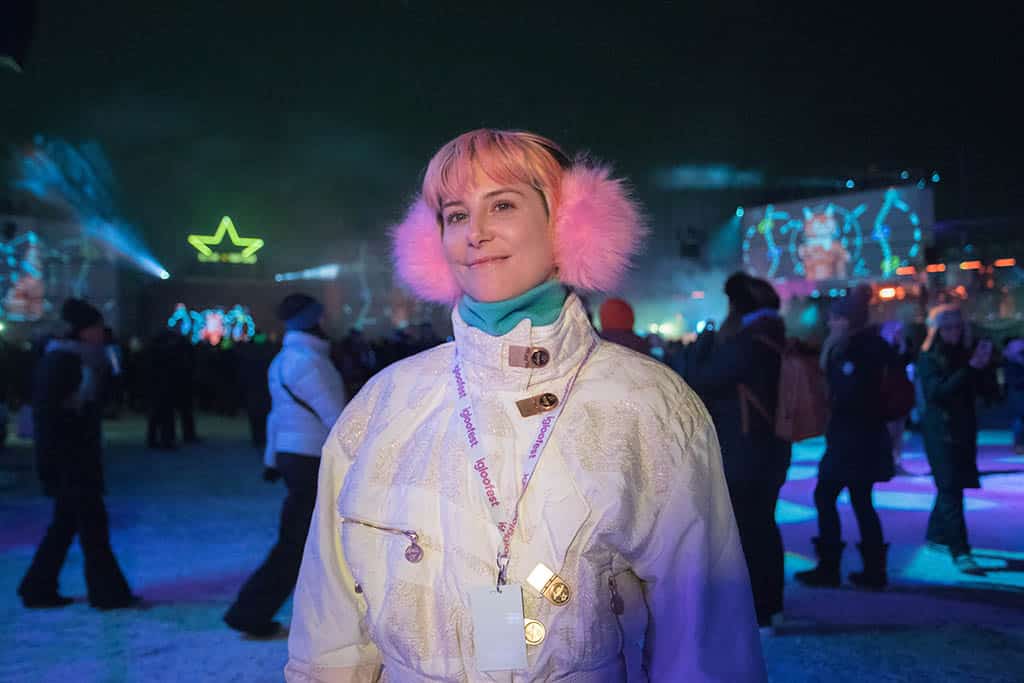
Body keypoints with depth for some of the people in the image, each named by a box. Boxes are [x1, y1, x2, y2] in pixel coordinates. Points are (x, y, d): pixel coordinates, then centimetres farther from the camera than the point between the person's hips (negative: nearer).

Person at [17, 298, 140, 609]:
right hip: (66, 457, -9)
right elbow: (47, 410, -19)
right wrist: (51, 461, -21)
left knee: (66, 523, 14)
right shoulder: (60, 361, -15)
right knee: (92, 522, -3)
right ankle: (108, 592, 5)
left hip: (80, 455, 9)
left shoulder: (83, 360, 12)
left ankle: (38, 589, 24)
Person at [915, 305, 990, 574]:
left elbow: (978, 391, 7)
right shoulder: (929, 358, -7)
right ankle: (960, 552, -12)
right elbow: (937, 392, -21)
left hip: (964, 430, 6)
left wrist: (983, 365, -9)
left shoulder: (964, 354, 8)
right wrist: (971, 368, -24)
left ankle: (936, 536, 31)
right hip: (940, 431, -6)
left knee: (952, 486, 14)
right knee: (950, 490, -10)